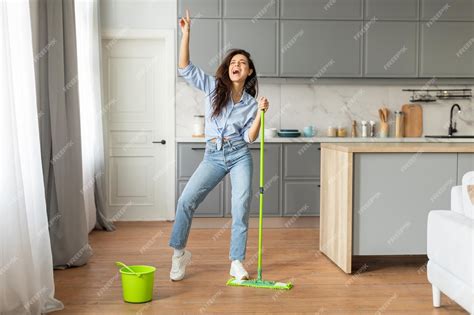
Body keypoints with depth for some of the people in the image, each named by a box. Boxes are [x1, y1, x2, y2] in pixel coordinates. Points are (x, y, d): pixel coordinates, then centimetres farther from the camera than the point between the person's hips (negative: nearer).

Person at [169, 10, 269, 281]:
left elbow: (249, 138, -1)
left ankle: (237, 262, 8)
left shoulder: (251, 103, 6)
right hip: (213, 156, 0)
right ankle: (180, 253, 6)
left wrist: (261, 113, -12)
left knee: (241, 208, -6)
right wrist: (186, 33, -7)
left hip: (239, 156, 0)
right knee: (186, 200, -11)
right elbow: (185, 67, -2)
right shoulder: (213, 87, 6)